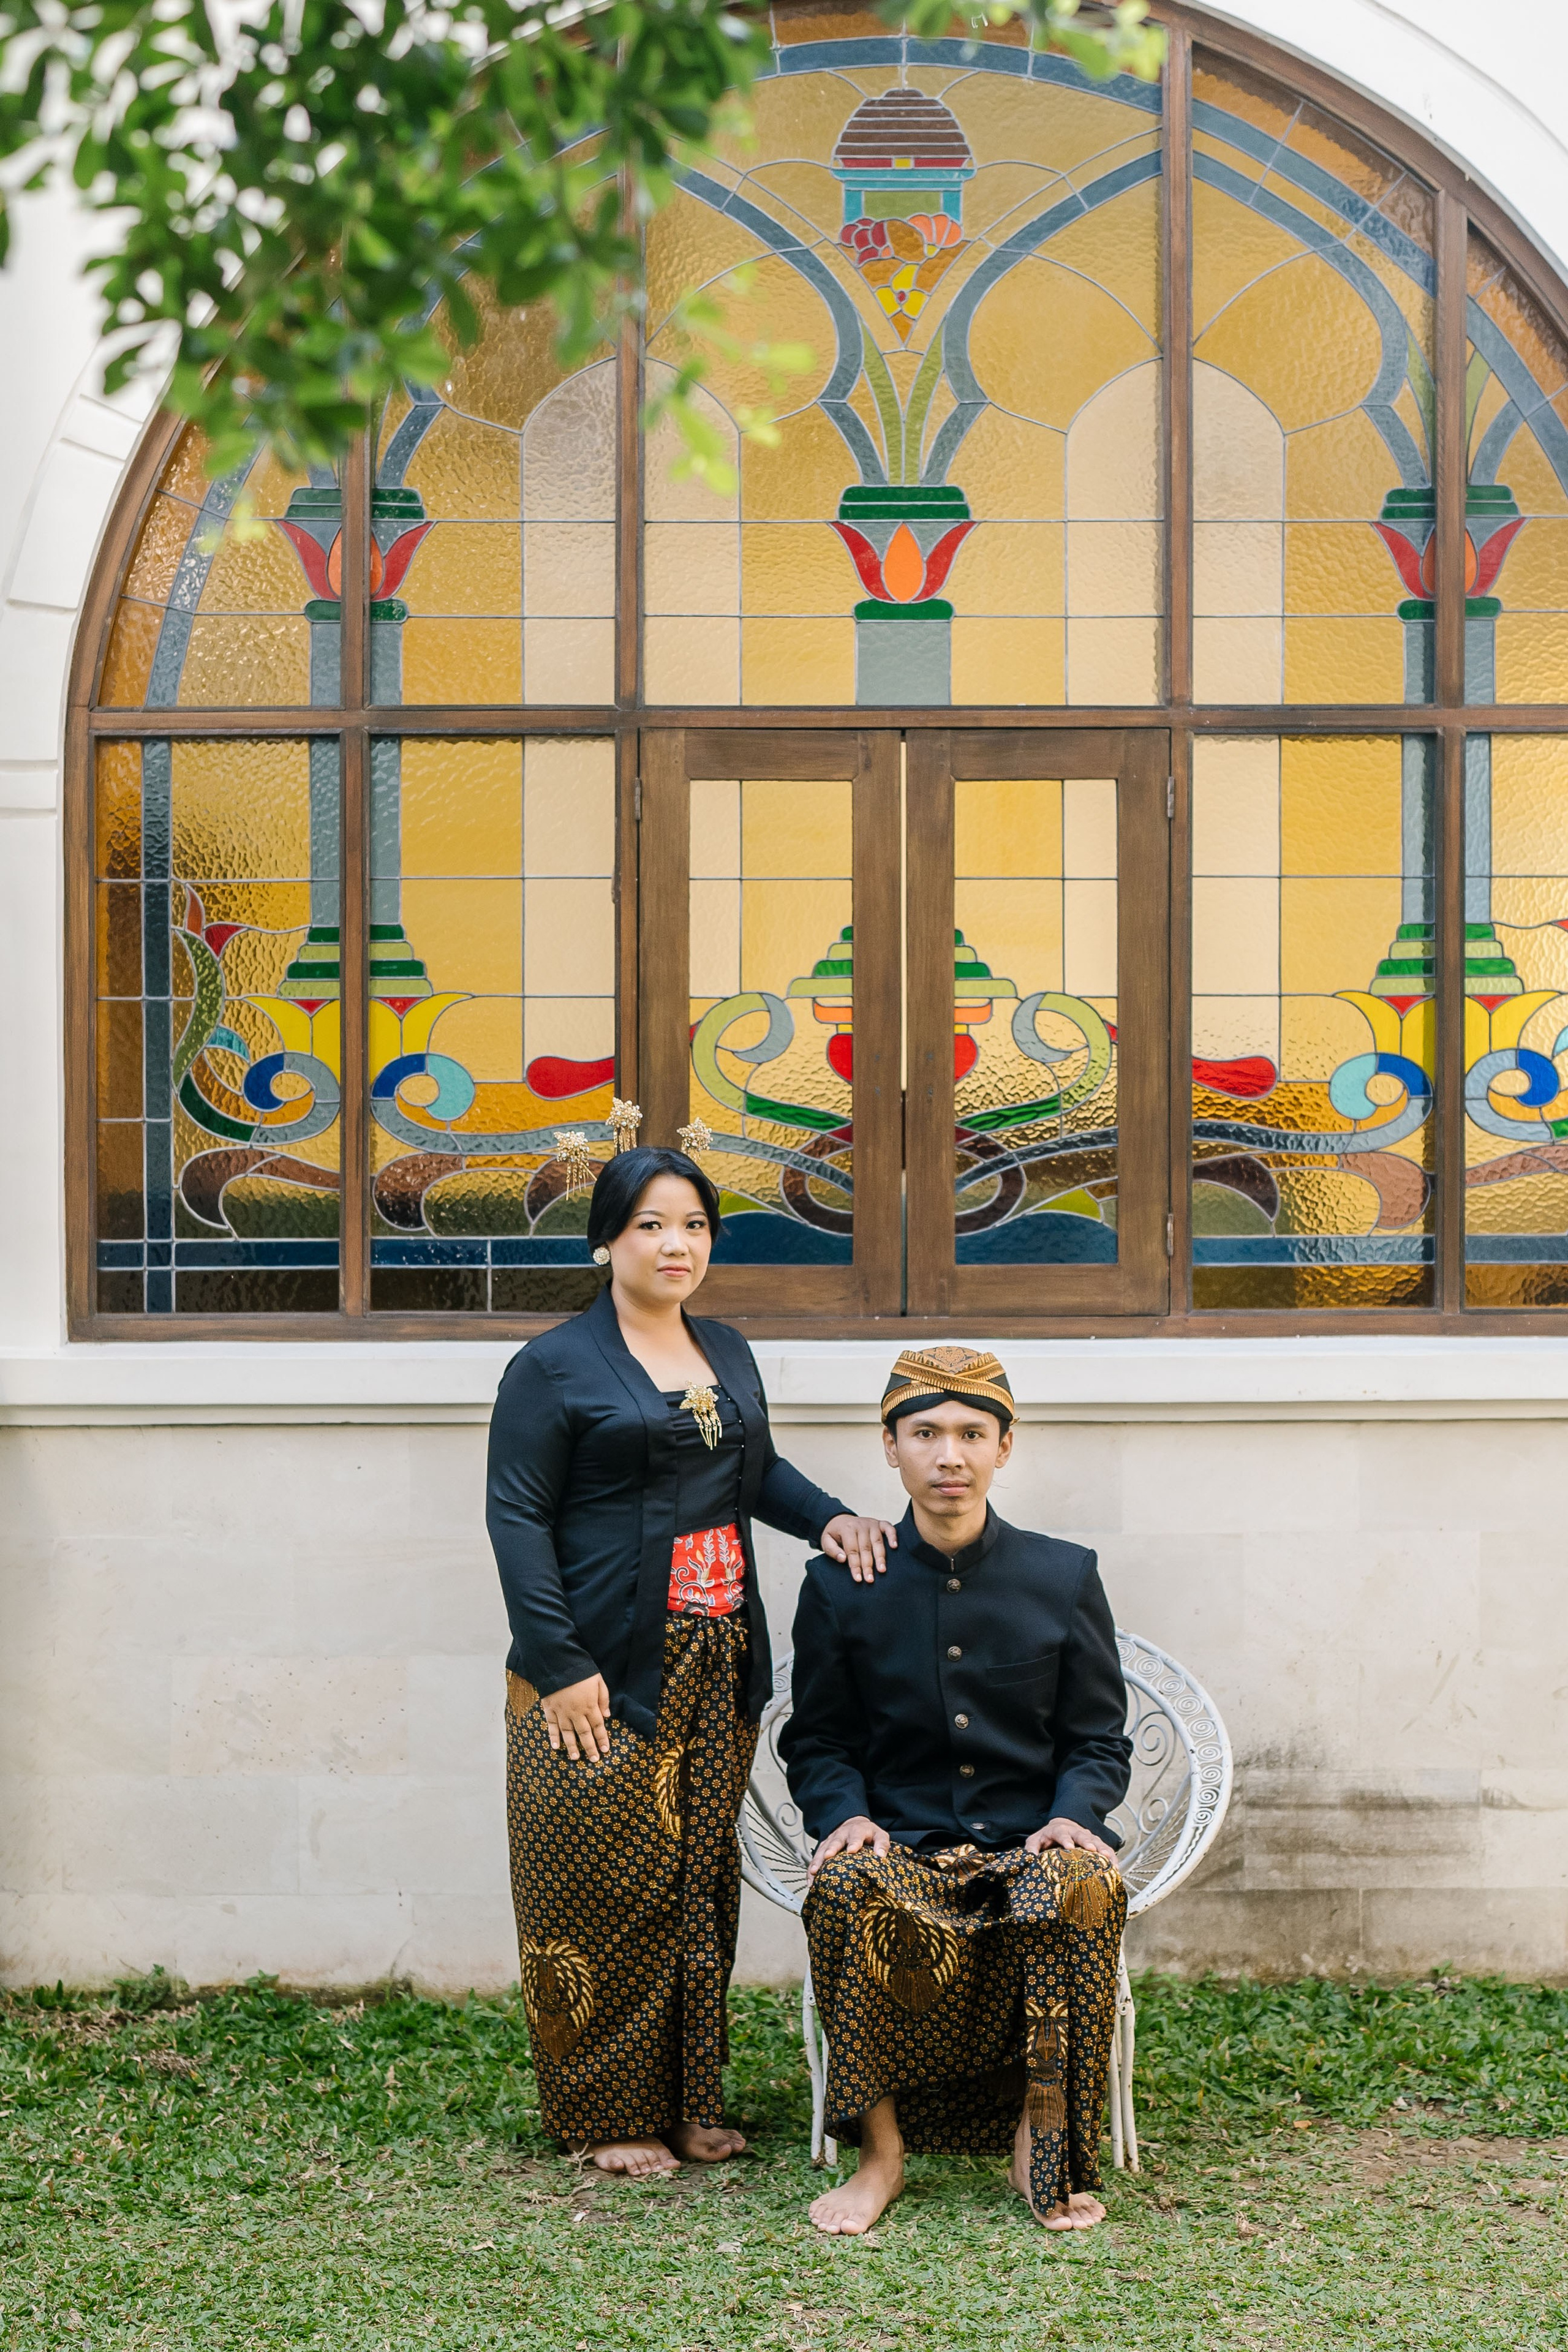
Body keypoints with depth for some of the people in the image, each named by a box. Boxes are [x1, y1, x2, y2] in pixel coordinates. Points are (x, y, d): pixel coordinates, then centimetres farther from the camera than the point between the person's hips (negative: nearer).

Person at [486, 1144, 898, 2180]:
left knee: (701, 1885, 11)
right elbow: (518, 1517, -10)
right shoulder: (554, 1367, -7)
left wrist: (830, 1516, 3)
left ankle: (689, 2102, 21)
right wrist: (559, 1663, -17)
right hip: (602, 1676, -6)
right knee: (603, 1894, -1)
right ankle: (606, 2115, 11)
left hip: (715, 1669, 6)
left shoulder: (729, 1353, 14)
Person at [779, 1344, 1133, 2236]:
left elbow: (1101, 1742, 9)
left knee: (1087, 1885, -34)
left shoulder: (1065, 1578, 7)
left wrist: (1071, 1816, -12)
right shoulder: (842, 1587, 6)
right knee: (844, 1886, -34)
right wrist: (847, 1815, -11)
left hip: (1029, 1848, 0)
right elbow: (817, 1741, 10)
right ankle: (882, 2150, -20)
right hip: (901, 1850, 0)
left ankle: (1045, 2140, -19)